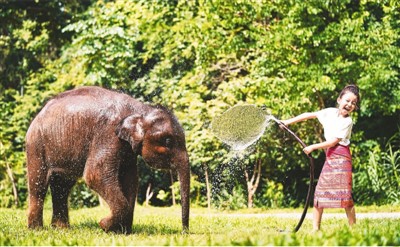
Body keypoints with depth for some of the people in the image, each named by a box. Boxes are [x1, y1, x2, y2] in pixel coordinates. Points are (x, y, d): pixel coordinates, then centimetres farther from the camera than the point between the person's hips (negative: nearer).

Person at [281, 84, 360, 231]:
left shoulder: (347, 122, -9)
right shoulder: (330, 112, 7)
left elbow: (333, 142, -13)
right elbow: (309, 115, 17)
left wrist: (313, 147, -9)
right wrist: (288, 122, 18)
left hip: (341, 157, -6)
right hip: (329, 157, 6)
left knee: (344, 194, -11)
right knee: (319, 192, 2)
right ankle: (315, 228, 5)